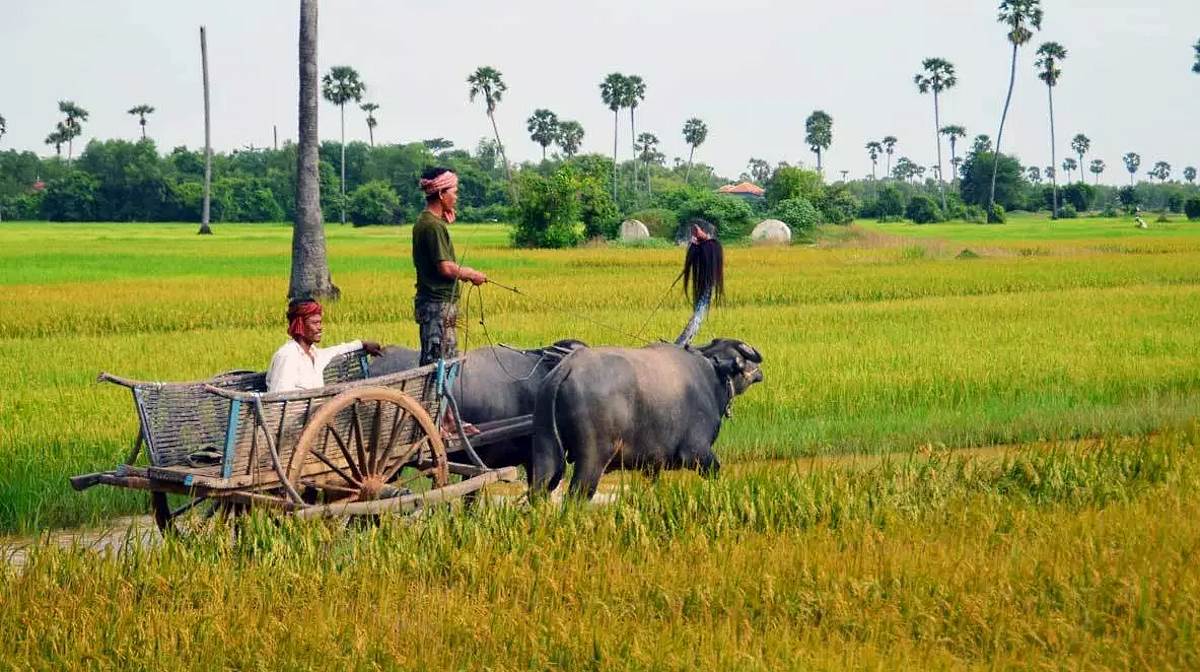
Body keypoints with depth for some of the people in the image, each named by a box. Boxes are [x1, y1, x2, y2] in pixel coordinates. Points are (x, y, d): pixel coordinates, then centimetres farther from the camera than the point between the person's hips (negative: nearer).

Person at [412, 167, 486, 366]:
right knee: (436, 363, -6)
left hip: (433, 302, 10)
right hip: (438, 305, -10)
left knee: (450, 357, 16)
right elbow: (445, 267, -22)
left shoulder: (423, 222, 13)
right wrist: (472, 275, -7)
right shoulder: (433, 226, -18)